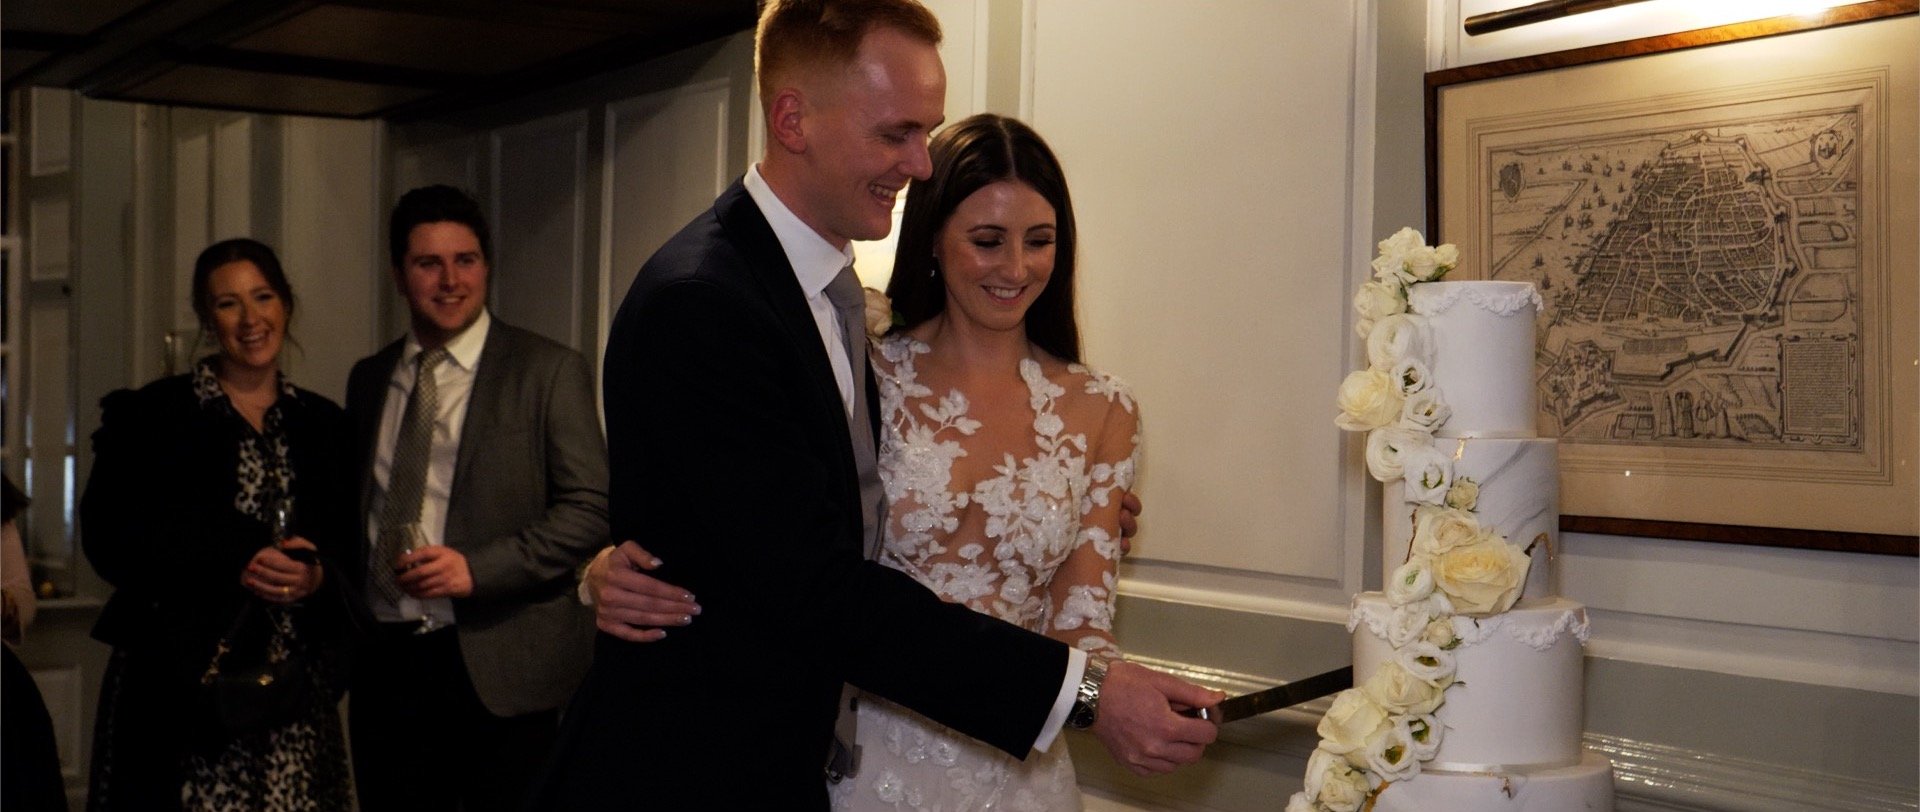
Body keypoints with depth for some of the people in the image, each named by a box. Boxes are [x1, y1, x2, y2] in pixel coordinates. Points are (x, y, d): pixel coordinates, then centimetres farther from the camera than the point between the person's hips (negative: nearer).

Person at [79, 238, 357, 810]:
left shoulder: (322, 423, 13)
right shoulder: (151, 414, 3)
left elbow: (351, 543, 13)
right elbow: (108, 538, -5)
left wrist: (317, 574, -9)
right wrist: (236, 564, -15)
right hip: (181, 685, -2)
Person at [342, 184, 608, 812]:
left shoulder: (549, 371, -3)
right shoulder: (369, 378, 13)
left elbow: (592, 508, -8)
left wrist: (478, 568, -18)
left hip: (498, 665, -4)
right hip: (384, 659, 5)